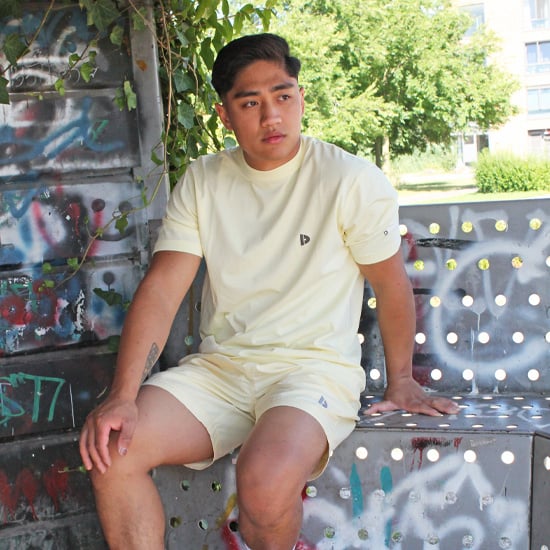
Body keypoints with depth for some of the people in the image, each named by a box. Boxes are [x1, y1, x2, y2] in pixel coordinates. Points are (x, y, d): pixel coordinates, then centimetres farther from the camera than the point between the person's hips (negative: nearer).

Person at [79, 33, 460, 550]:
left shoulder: (353, 181, -9)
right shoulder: (201, 182, 3)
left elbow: (391, 285, 2)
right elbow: (161, 289, -4)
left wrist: (400, 381, 10)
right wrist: (123, 395, -16)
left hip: (315, 367, -4)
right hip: (218, 367, 4)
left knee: (265, 478, -34)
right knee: (111, 448, -19)